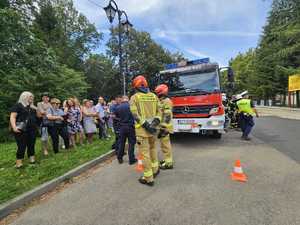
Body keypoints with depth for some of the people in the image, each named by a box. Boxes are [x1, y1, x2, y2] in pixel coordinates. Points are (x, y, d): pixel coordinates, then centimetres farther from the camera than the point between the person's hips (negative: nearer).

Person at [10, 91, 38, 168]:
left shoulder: (32, 107, 18)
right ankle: (19, 162, 6)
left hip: (32, 129, 6)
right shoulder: (18, 105, -1)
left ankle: (31, 158, 18)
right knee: (21, 146, -4)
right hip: (21, 130, -6)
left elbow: (38, 115, 24)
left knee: (31, 145, 9)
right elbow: (12, 117, -10)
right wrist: (14, 127, -22)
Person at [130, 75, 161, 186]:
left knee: (145, 152, 2)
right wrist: (155, 122, -4)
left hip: (142, 128, -5)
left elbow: (135, 114, -15)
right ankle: (155, 170, 37)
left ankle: (148, 178, 12)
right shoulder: (154, 96, 10)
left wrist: (145, 125, -16)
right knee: (152, 148, 23)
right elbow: (159, 111, 5)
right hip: (153, 127, 5)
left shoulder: (134, 97, -3)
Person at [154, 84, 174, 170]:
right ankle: (167, 159, 30)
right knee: (165, 144, 17)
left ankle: (168, 163, 6)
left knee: (165, 144, -4)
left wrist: (163, 129, -24)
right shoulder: (162, 101, 17)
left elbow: (167, 117, -22)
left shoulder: (166, 101, -15)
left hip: (164, 127, -10)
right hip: (162, 126, 10)